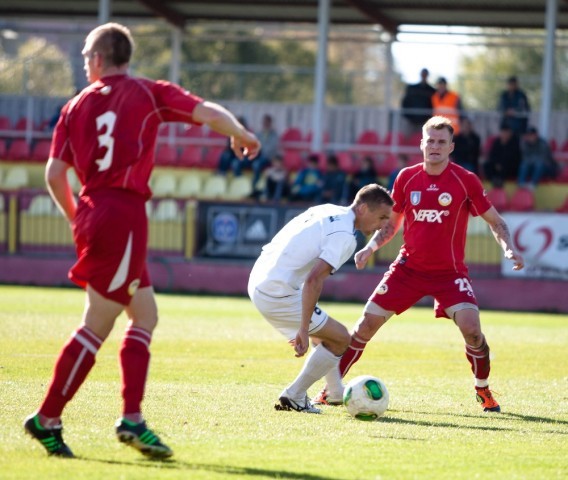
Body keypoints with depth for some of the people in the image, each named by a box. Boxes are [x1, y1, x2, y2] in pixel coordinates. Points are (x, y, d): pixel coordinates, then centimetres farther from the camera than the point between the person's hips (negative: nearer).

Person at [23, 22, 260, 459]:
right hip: (124, 215, -6)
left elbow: (55, 174, 6)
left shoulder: (76, 107, 12)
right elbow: (209, 114, -5)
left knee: (145, 314, 14)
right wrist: (242, 136, 15)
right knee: (96, 327, -3)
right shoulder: (148, 93, 2)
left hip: (92, 214, 6)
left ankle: (132, 418, 4)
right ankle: (47, 419, -4)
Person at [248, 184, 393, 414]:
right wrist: (303, 330, -27)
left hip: (258, 281, 10)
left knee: (325, 334, 24)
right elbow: (314, 279, -27)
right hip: (279, 293, -10)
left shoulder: (327, 211, 13)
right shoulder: (344, 235, -15)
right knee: (339, 338, -1)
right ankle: (293, 398, 1)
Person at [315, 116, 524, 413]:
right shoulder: (407, 178, 1)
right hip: (408, 267, 3)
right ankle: (333, 388, 8)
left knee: (471, 328, -20)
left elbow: (495, 221, 1)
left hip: (449, 272, -3)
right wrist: (371, 247, -4)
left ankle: (483, 391, 4)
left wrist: (508, 248, -17)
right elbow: (391, 224, 13)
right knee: (368, 323, -3)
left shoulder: (466, 181, -7)